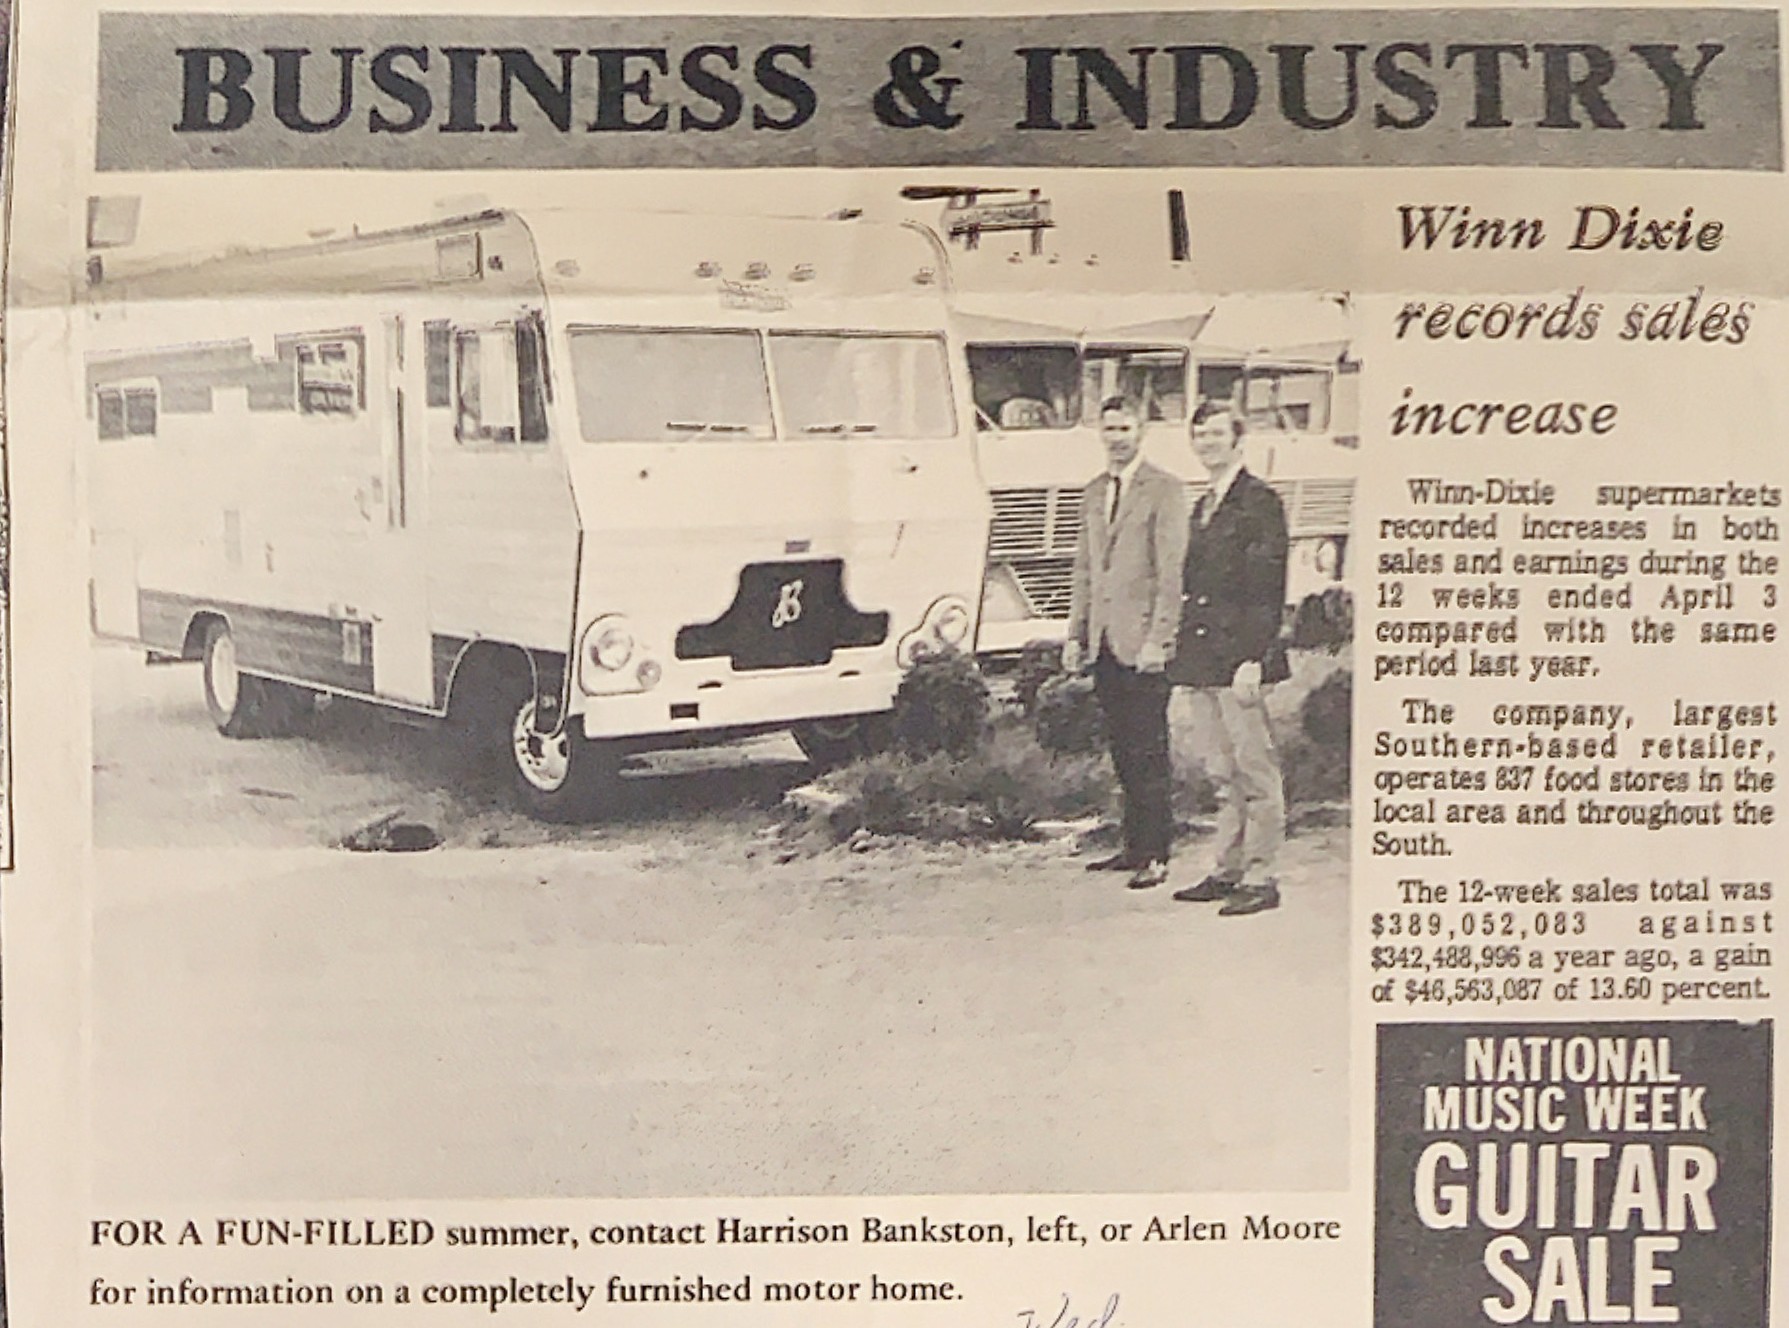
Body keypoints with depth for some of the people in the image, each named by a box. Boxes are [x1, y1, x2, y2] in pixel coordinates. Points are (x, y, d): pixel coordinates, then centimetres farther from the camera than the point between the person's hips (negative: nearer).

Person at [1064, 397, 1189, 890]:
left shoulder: (1164, 490, -5)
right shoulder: (1093, 493, 17)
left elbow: (1171, 571, -10)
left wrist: (1158, 640, -16)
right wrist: (1075, 633, 13)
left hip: (1142, 643, -6)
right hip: (1103, 642, 6)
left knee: (1148, 751, -3)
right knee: (1122, 750, 11)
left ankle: (1155, 854, 3)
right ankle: (1134, 845, 20)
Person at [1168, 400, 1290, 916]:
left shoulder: (1260, 502, -7)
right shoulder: (1202, 507, 19)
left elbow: (1269, 588, -13)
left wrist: (1253, 661, -19)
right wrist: (1182, 650, 13)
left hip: (1239, 659, -8)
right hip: (1202, 660, 8)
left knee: (1256, 771, -2)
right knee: (1222, 774, 14)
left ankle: (1259, 878, 4)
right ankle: (1228, 871, 21)